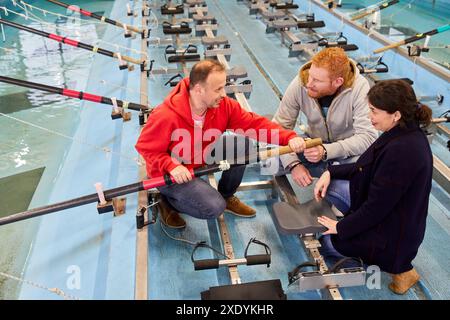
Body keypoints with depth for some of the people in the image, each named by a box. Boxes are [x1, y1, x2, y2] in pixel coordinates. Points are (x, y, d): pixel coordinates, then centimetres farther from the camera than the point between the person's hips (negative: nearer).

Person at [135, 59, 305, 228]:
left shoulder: (224, 105, -15)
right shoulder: (166, 116, -30)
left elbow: (254, 123, -16)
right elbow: (146, 147, -18)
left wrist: (289, 137, -28)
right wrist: (171, 166, -33)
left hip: (202, 160, 6)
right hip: (168, 173, -6)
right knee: (214, 207, -24)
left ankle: (227, 197, 10)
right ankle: (169, 200, 6)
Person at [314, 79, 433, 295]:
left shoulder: (401, 150, -34)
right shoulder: (406, 132, -4)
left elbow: (377, 206, -27)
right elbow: (368, 168, 8)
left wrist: (342, 227, -14)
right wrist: (331, 172, -3)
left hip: (393, 234, -9)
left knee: (327, 239, 6)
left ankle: (398, 267, 6)